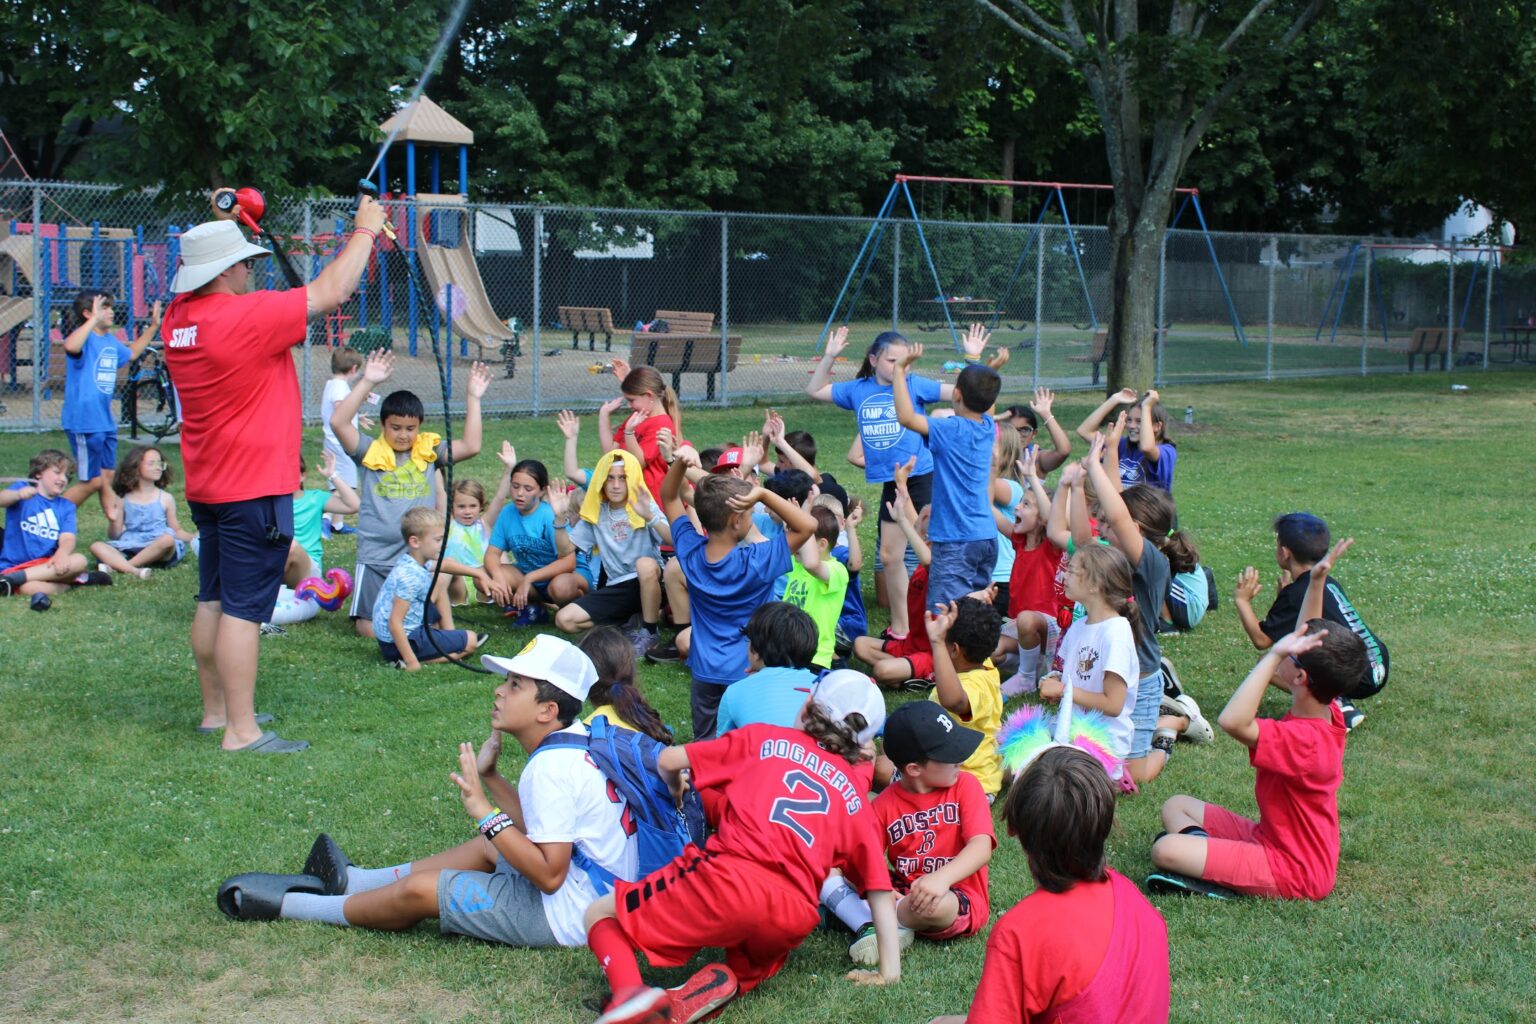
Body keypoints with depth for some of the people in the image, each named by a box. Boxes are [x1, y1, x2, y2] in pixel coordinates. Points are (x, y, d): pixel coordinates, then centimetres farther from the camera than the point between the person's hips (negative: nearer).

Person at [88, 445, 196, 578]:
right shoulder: (123, 500, 11)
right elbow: (114, 536, 13)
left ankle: (116, 566, -33)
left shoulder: (165, 498, 11)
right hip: (129, 548, 1)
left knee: (168, 540, -36)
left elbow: (176, 531, 15)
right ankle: (134, 571, -48)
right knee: (96, 546, -24)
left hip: (158, 550, -1)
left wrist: (195, 537, -2)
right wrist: (113, 521, -7)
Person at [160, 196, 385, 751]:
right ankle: (241, 731, -4)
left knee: (213, 600, 16)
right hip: (255, 489, -9)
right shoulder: (246, 316, -20)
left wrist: (223, 227, 23)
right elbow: (330, 291, -14)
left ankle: (215, 711, 26)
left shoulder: (178, 318, 3)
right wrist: (365, 230, -1)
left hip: (207, 487, 9)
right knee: (244, 608, -6)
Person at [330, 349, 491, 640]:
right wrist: (367, 383, -17)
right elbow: (338, 422, -12)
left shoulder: (429, 452, 7)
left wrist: (473, 398, -1)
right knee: (374, 629, -4)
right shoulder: (370, 453, -1)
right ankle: (360, 612, 29)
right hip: (377, 558, -2)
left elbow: (471, 446, 1)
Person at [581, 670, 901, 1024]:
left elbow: (667, 760, 17)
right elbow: (880, 888, 18)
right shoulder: (855, 797, 23)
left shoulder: (763, 738, 17)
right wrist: (889, 970, 22)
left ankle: (629, 991, -20)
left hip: (728, 879, -3)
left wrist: (676, 789, 40)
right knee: (764, 951, 38)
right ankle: (733, 979, 2)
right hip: (793, 921, 3)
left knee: (600, 915, 12)